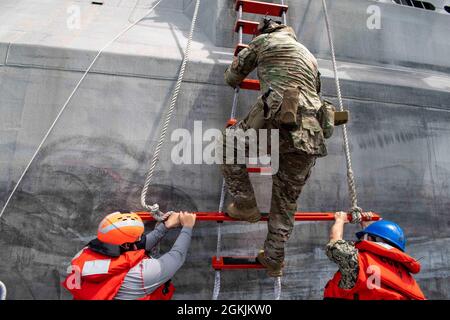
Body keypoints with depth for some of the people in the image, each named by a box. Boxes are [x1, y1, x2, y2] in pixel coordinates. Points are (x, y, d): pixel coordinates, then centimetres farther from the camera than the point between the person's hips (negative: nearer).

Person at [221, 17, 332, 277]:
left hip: (276, 121, -6)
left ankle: (246, 205, 20)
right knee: (286, 201, 19)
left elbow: (232, 77, 25)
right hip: (311, 137, 6)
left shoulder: (265, 40, 18)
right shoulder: (309, 56, 33)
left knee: (227, 143, 22)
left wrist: (234, 80, 49)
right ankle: (274, 259, 30)